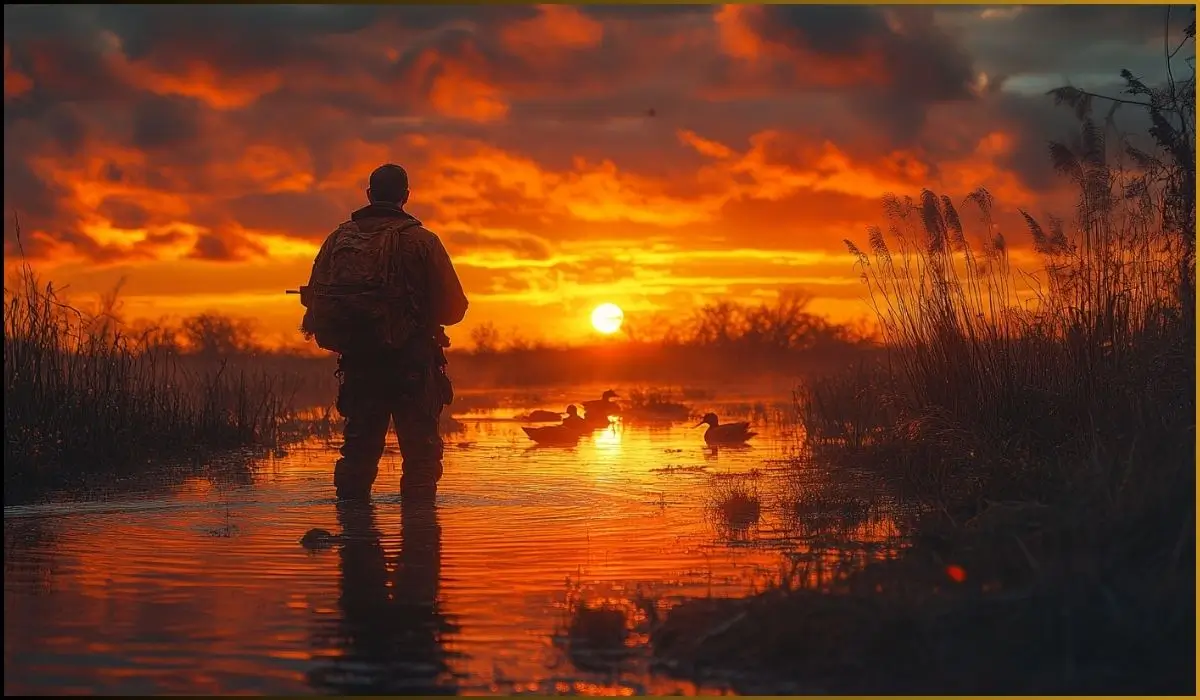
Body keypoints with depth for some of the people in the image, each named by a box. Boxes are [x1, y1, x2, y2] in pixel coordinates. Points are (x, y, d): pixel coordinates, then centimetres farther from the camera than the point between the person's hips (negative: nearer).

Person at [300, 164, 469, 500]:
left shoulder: (339, 239, 5)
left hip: (357, 359, 4)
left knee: (359, 442, 15)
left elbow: (314, 300, 4)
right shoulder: (421, 241, -6)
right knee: (420, 447, 3)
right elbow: (453, 307, -7)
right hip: (412, 362, -4)